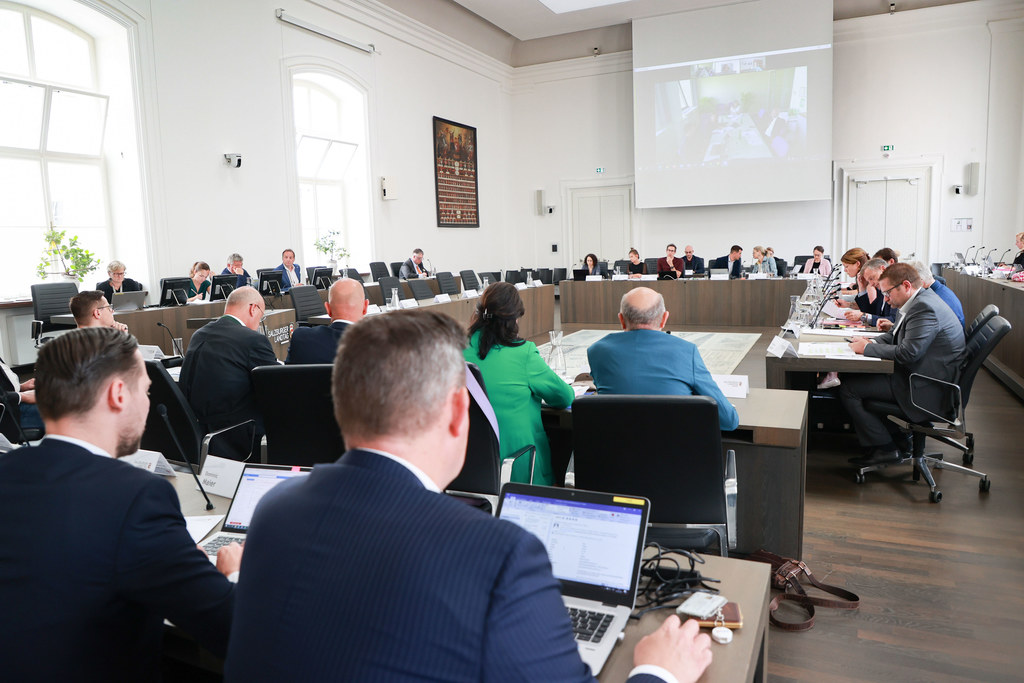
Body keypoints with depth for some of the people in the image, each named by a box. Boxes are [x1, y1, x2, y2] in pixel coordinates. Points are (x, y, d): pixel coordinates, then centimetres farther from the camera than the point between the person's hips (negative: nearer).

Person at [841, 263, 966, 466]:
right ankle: (897, 438, 18)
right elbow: (894, 336, 21)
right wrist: (872, 342, 2)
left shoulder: (924, 308, -22)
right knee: (856, 376, 15)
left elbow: (907, 353, -28)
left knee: (849, 389, -13)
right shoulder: (920, 300, 11)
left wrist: (867, 348, -15)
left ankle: (884, 448, -1)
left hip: (926, 390, -11)